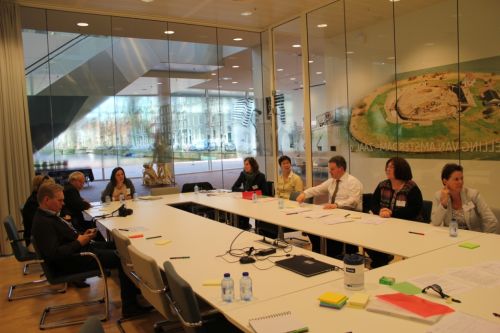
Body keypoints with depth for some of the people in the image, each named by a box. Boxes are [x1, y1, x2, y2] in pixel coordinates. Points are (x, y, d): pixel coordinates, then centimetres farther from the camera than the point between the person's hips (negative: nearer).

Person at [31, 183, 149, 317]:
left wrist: (82, 235, 3)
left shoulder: (48, 215, 9)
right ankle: (130, 306, -6)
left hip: (80, 248, 11)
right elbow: (54, 254, -29)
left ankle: (134, 289, 16)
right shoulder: (43, 223, -22)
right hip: (71, 262, -11)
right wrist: (79, 242, -19)